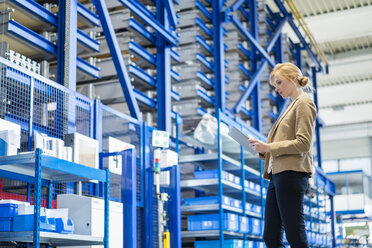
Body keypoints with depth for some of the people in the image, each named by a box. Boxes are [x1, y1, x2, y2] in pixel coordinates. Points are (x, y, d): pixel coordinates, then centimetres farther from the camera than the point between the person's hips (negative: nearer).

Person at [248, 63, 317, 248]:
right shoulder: (292, 107, 28)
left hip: (291, 173, -10)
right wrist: (263, 149, 9)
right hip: (278, 174, 10)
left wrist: (268, 147, -14)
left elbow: (303, 143, -13)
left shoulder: (304, 103, -1)